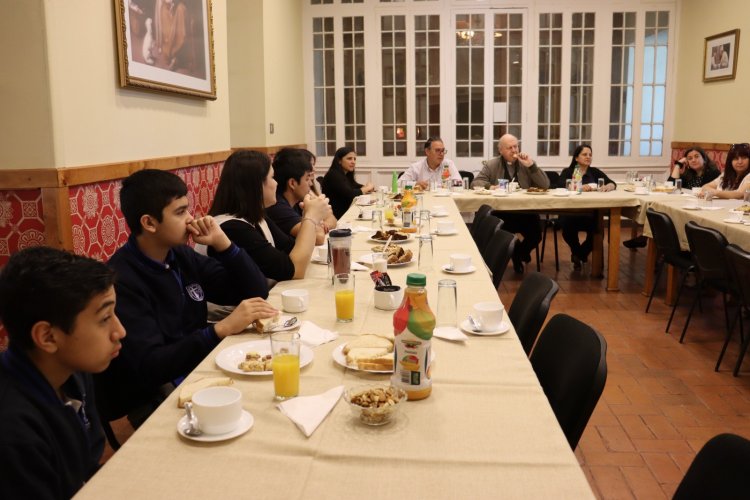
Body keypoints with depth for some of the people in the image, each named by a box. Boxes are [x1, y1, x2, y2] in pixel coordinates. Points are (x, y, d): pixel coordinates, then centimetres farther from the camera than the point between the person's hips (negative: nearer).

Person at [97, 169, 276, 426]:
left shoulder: (181, 256, 7)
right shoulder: (120, 280, -17)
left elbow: (255, 290, 10)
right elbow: (148, 366, -24)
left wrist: (222, 243, -4)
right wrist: (222, 329, -28)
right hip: (152, 399, -7)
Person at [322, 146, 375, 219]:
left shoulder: (346, 175, 10)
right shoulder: (333, 175, -16)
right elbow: (349, 194, -23)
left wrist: (368, 187, -3)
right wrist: (366, 188, -7)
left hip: (344, 213, 8)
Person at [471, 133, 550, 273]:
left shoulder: (526, 163, 7)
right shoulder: (492, 165, 7)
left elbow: (545, 185, 0)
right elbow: (475, 183, 2)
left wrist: (531, 166, -12)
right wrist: (490, 186, -18)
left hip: (525, 212, 1)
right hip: (500, 213, 0)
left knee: (535, 235, -24)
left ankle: (518, 253, 16)